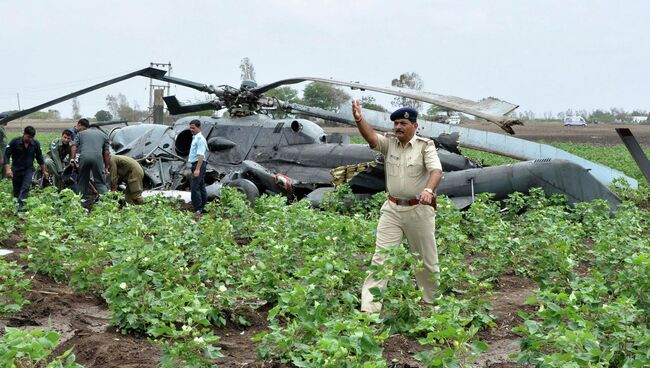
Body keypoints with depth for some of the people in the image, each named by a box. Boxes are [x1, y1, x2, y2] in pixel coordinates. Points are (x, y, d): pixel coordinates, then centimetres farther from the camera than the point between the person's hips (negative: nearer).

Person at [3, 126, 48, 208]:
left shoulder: (36, 144, -7)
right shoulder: (15, 142, -13)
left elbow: (39, 158, 6)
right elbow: (6, 155, -11)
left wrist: (44, 171, 11)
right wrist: (8, 169, -23)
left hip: (29, 170, 0)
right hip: (16, 170, 0)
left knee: (25, 188, -17)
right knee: (16, 191, 7)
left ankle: (21, 206, -25)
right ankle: (15, 205, 22)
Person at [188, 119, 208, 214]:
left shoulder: (199, 139, -15)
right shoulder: (195, 138, 17)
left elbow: (201, 155, -23)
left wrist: (197, 169, -29)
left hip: (198, 164, -11)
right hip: (196, 165, 11)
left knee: (195, 187, -14)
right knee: (201, 187, 14)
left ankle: (198, 210, -15)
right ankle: (203, 207, 20)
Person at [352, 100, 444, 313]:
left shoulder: (425, 145, -7)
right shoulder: (388, 143, 0)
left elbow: (436, 170, -22)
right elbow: (370, 137, -19)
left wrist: (429, 189, -42)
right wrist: (359, 120, -40)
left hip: (419, 209, -2)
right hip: (392, 208, 2)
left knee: (426, 258, 12)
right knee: (380, 257, -4)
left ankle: (432, 300, 32)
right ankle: (369, 307, -6)